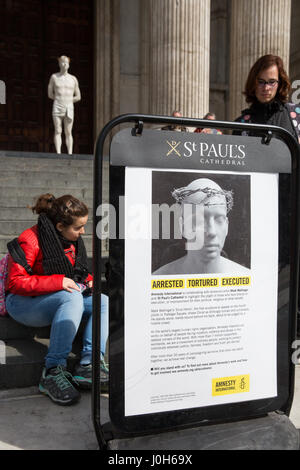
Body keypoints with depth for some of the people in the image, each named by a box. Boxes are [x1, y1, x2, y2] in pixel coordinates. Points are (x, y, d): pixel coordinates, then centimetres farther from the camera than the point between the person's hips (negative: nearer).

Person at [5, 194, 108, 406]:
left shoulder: (74, 241, 5)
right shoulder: (30, 240, -18)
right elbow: (15, 282, -20)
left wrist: (88, 280, 0)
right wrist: (58, 282, -28)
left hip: (62, 300, 8)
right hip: (23, 303, -7)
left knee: (104, 302, -14)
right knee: (72, 297, -36)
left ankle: (88, 365, -25)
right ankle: (53, 371, -33)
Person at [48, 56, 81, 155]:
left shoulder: (73, 79, 11)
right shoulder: (54, 77, 8)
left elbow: (78, 97, 12)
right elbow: (50, 94, 12)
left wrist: (67, 101, 6)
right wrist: (59, 99, 7)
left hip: (69, 108, 1)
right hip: (57, 108, -1)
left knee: (68, 132, -1)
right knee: (58, 131, -6)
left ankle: (70, 154, -2)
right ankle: (58, 153, -9)